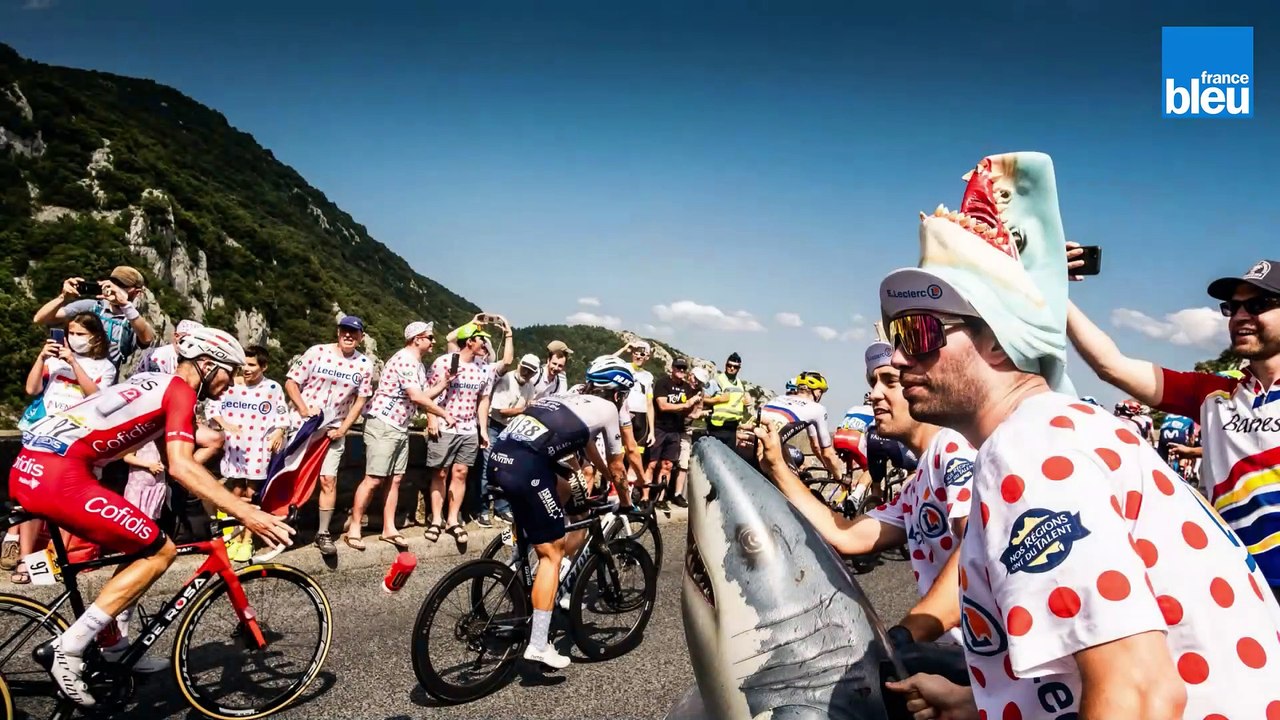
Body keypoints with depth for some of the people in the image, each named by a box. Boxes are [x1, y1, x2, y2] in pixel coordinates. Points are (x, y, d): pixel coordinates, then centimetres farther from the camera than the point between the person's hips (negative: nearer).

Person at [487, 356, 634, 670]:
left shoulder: (574, 399, 31)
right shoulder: (607, 408, 12)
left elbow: (591, 452, 46)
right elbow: (616, 468, 22)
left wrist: (609, 478, 58)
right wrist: (625, 501, 39)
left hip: (500, 455, 8)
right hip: (525, 466, -8)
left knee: (562, 489, 31)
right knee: (553, 553, 3)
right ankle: (538, 646, 3)